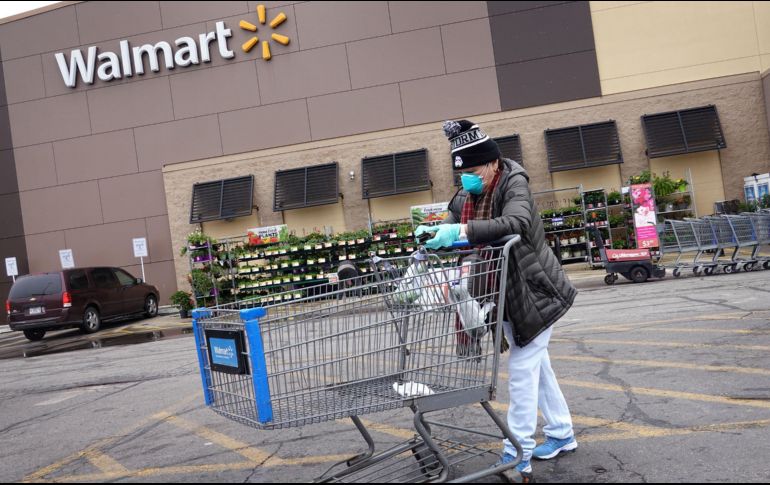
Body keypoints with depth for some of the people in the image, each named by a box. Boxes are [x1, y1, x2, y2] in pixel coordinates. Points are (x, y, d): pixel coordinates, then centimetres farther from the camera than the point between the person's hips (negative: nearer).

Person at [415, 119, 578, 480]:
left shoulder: (514, 185, -20)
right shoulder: (465, 196, 1)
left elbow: (516, 223, -39)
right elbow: (454, 232, 3)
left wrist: (464, 230, -47)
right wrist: (433, 233, -19)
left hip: (533, 293, -8)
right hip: (505, 297, 8)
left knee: (522, 369, -7)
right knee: (537, 365, 17)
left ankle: (517, 455, 1)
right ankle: (561, 434, 33)